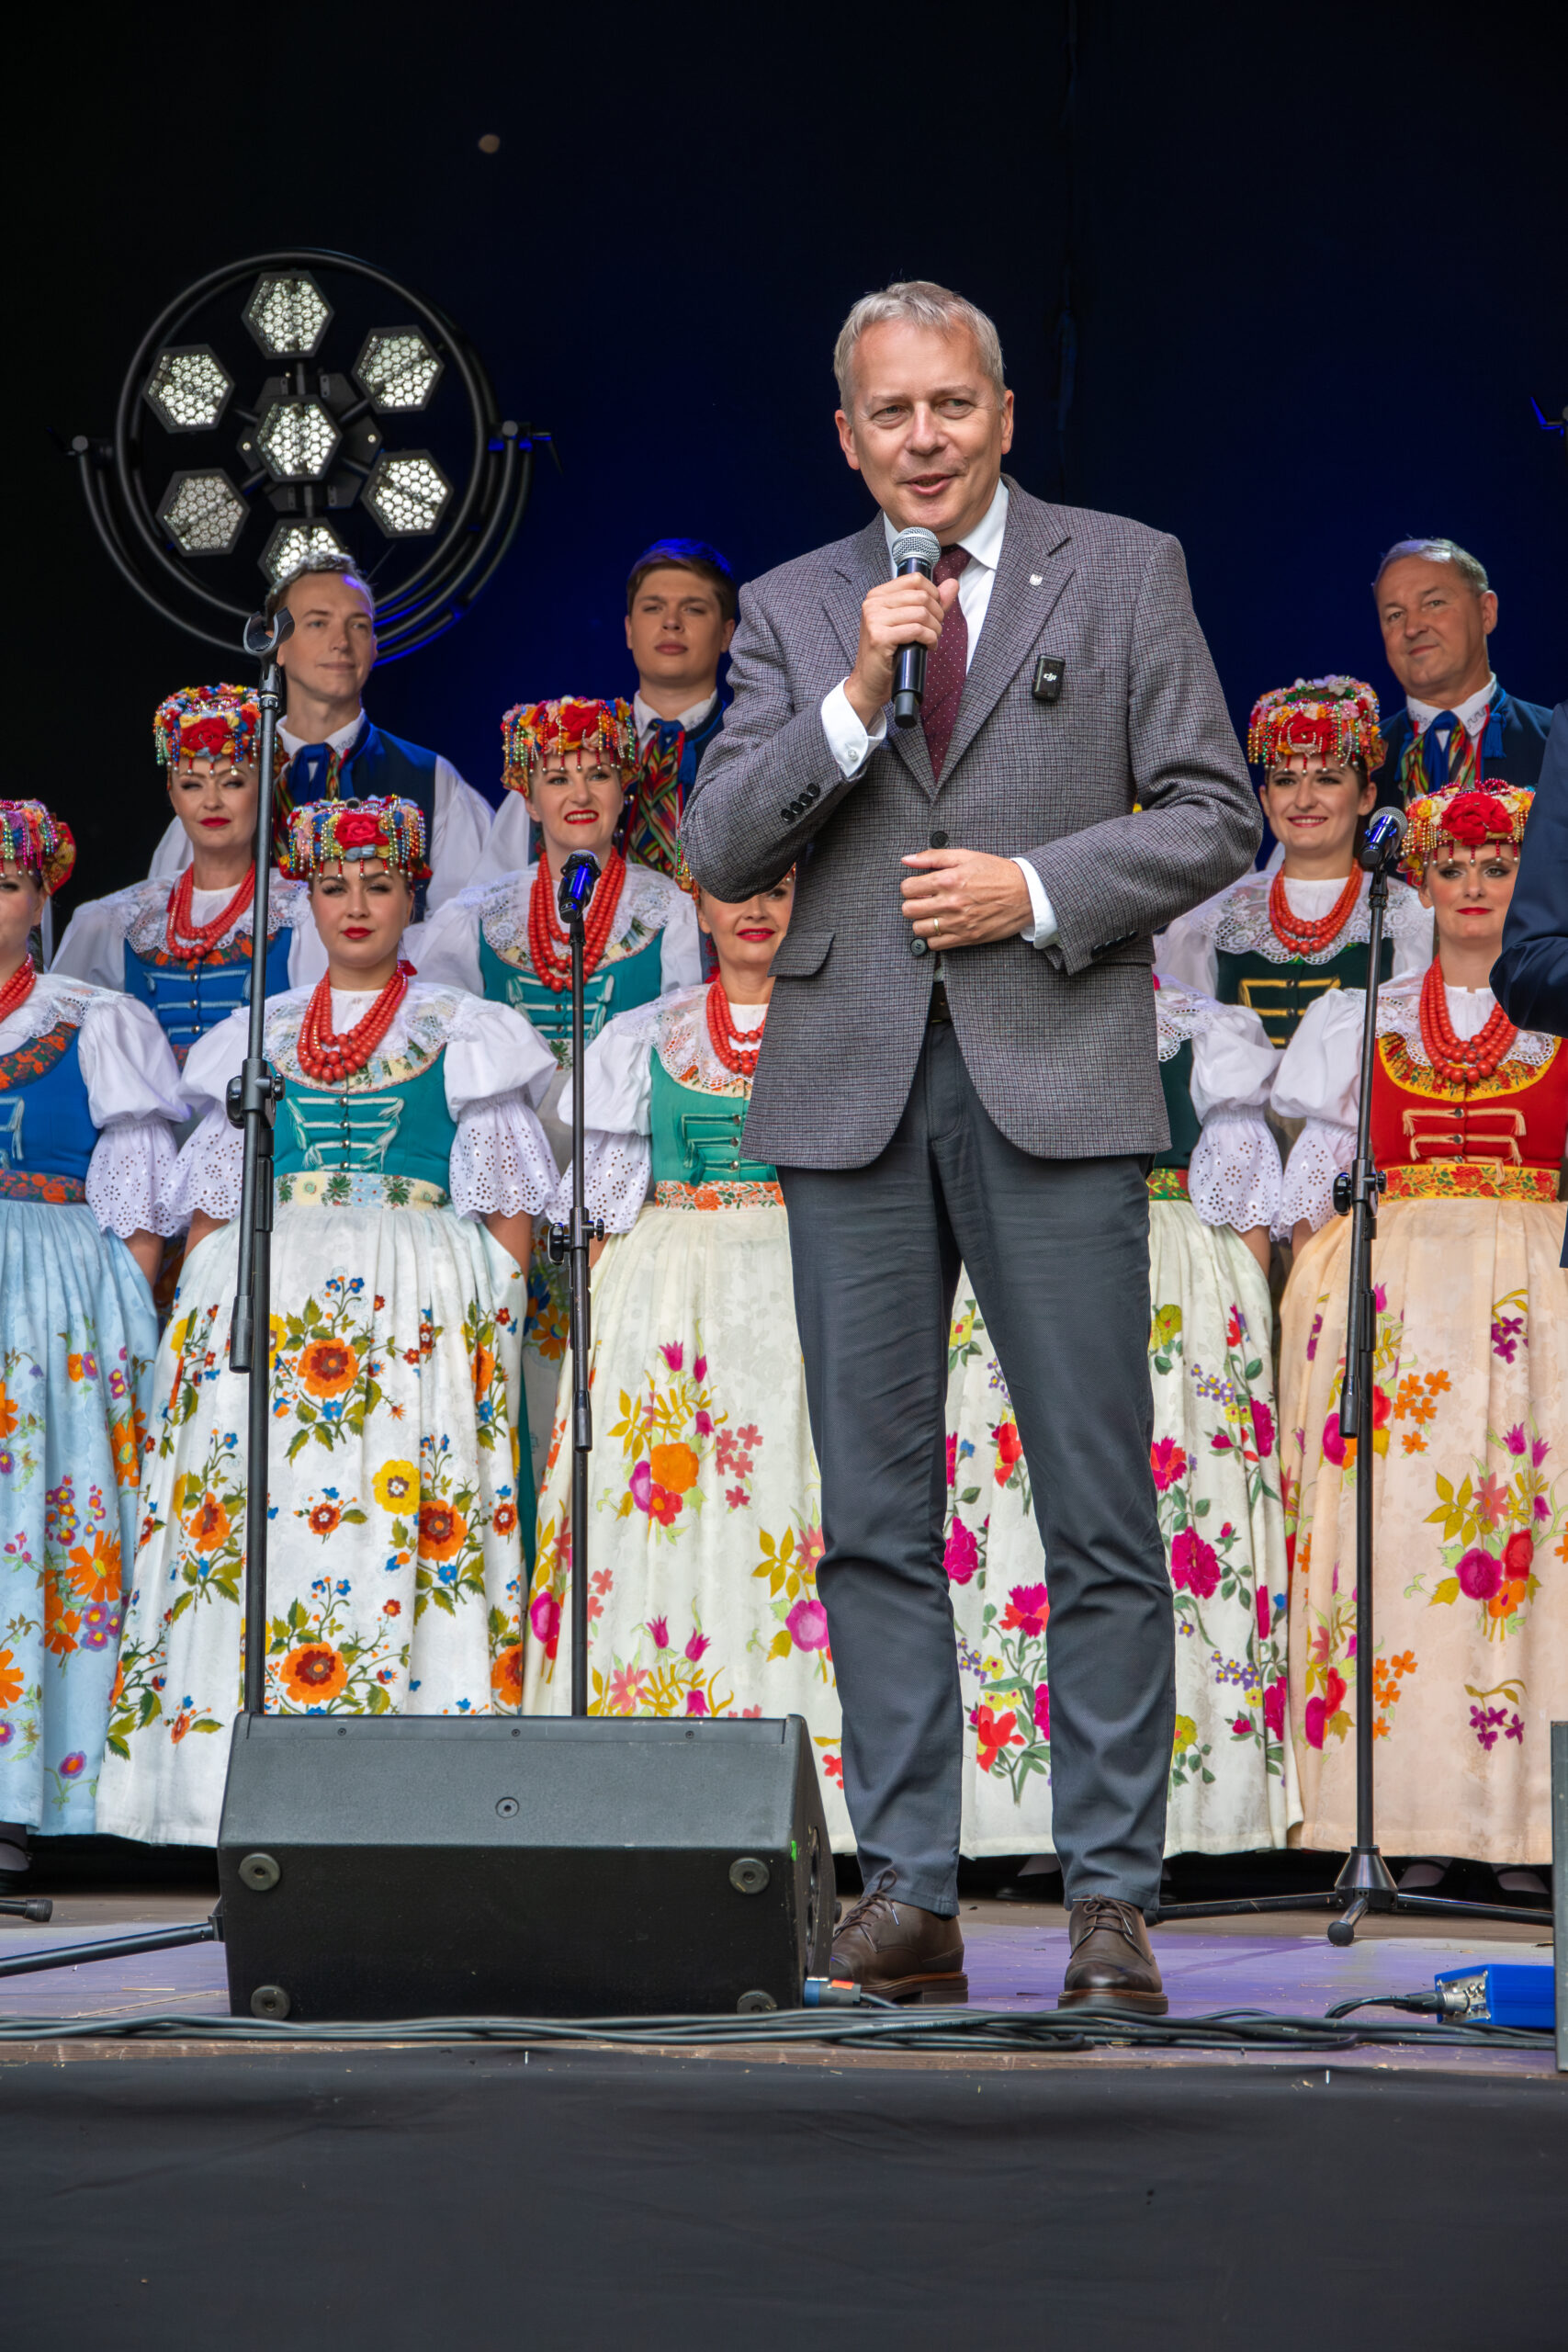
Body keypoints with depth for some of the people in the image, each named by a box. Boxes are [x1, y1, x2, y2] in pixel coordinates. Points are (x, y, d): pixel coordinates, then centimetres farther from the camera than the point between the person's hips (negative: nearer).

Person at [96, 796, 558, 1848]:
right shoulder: (256, 1037, 19)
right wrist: (197, 1313, 5)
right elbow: (211, 1200, 18)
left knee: (407, 1521, -13)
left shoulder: (463, 1033, 12)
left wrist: (501, 1325, -5)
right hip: (263, 1300, 2)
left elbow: (508, 1207, 7)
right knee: (249, 1517, -10)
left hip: (422, 1308, -2)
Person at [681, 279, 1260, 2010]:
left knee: (1100, 1514, -4)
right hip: (852, 1087, 2)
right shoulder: (793, 609, 12)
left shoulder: (1126, 573, 7)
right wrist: (857, 693, -10)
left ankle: (1111, 1901, 1)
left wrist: (1040, 888, -9)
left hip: (1055, 1083, -2)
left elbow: (1212, 813, 4)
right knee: (877, 1511, 3)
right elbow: (719, 849, 3)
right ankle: (908, 1895, 8)